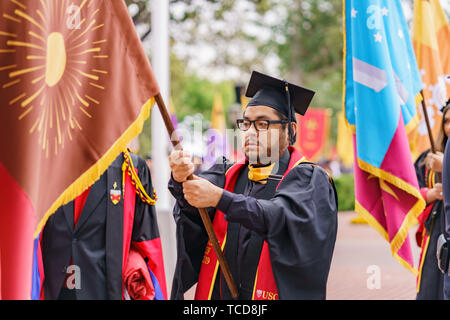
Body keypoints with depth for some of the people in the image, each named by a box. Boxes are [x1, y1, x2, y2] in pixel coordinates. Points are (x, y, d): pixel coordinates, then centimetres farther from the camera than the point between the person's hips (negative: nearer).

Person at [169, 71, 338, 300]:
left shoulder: (309, 179, -4)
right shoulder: (227, 174, 10)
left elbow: (284, 217, -22)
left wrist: (219, 197, -30)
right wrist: (182, 178, -30)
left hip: (277, 293, -4)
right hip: (219, 294, 4)